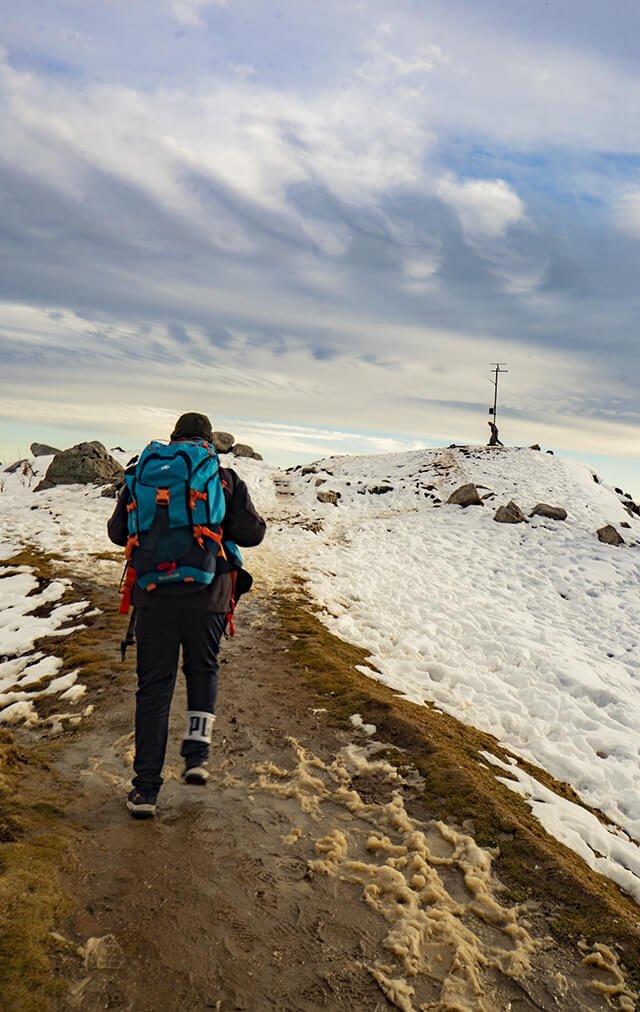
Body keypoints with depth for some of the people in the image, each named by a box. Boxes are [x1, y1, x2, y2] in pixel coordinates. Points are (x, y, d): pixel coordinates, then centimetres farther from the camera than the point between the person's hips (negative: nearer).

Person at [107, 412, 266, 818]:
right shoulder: (225, 478, 2)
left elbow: (119, 533, 10)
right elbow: (252, 533, -3)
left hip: (154, 595, 1)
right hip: (208, 595, 0)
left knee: (154, 687, 8)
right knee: (203, 670, 23)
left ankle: (146, 789, 10)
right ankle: (197, 752, 6)